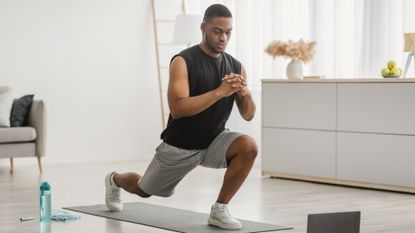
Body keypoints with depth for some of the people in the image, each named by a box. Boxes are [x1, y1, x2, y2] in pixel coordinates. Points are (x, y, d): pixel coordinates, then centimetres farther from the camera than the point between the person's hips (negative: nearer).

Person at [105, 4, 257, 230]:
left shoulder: (235, 66, -6)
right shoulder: (183, 61, -22)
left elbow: (248, 115, -2)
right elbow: (178, 109, -33)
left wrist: (244, 92, -24)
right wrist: (219, 92, -36)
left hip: (214, 140, 3)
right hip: (180, 146, -3)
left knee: (248, 147, -28)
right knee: (144, 190, 17)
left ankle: (219, 210, -13)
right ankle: (114, 180, 55)